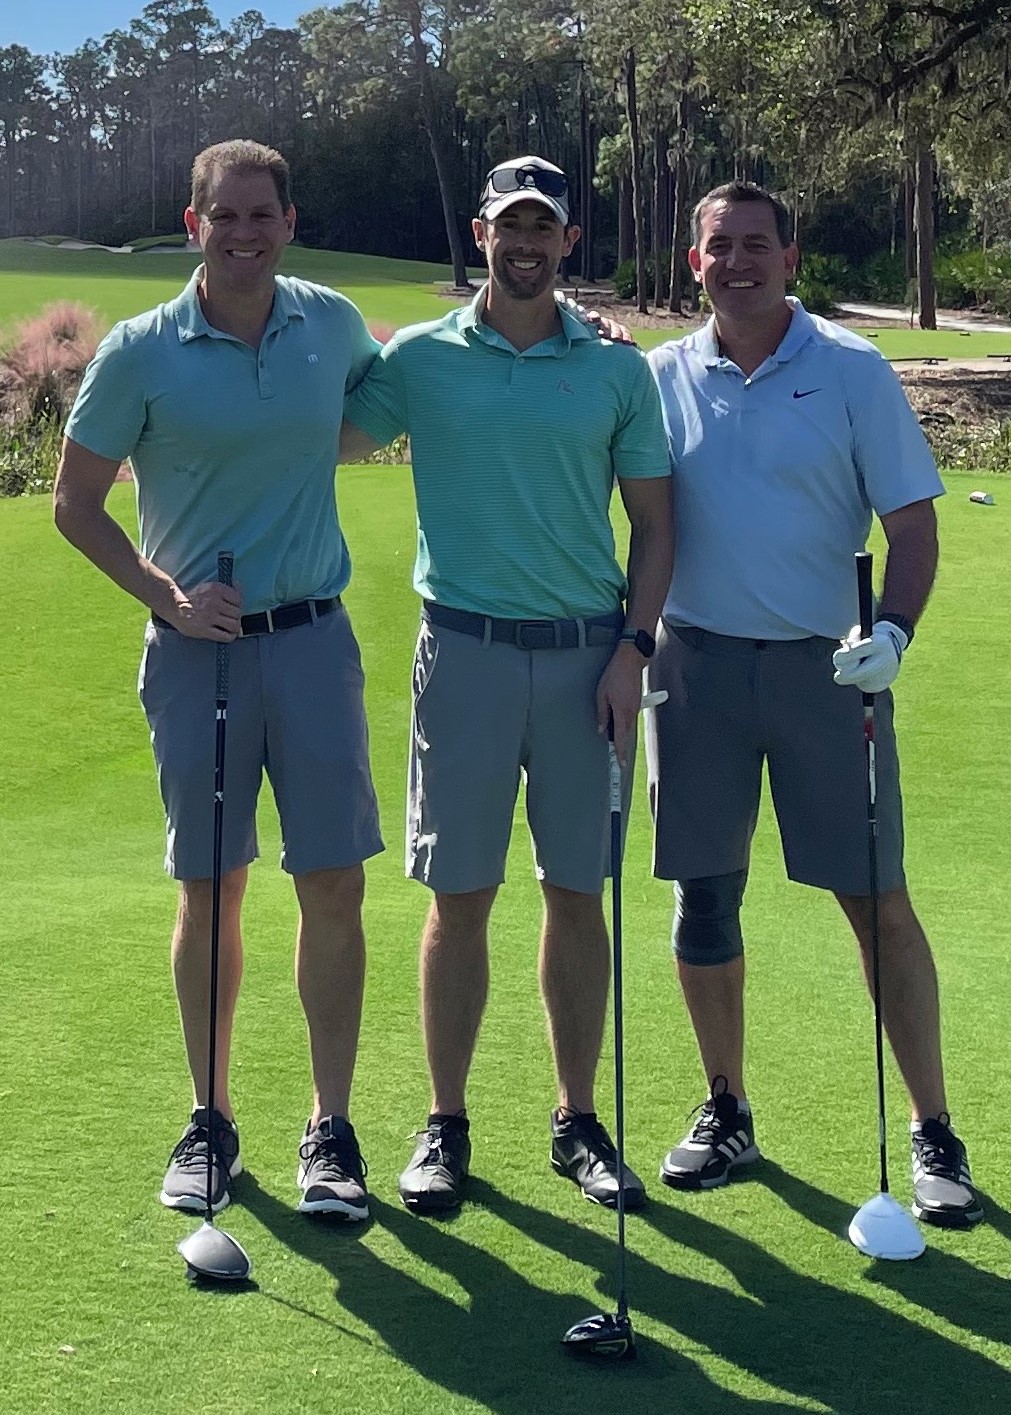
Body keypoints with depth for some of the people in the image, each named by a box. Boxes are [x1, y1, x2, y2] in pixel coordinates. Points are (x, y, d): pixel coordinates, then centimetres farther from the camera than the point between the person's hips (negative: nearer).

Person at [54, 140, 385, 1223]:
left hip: (313, 637, 2)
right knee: (210, 893, 6)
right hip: (194, 645, -1)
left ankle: (330, 1129, 12)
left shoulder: (335, 325, 4)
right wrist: (165, 595, -9)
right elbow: (76, 500, 2)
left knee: (332, 888, 0)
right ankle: (210, 1121, 21)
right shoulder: (141, 351, -4)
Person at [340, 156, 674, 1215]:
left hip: (585, 653, 1)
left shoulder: (618, 370, 6)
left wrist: (632, 648, -1)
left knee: (577, 893, 6)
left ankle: (578, 1121, 18)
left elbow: (652, 522, 8)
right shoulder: (418, 358, 4)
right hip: (465, 649, -1)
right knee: (460, 897, 2)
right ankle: (445, 1123, 15)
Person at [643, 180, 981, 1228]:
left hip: (823, 666, -2)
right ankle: (726, 1112, 25)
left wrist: (893, 631, -19)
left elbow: (912, 521, -4)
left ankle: (933, 1131, 11)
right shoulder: (660, 377, 5)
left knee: (877, 901, -1)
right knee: (703, 898, 8)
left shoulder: (853, 372, -2)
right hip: (697, 663, 3)